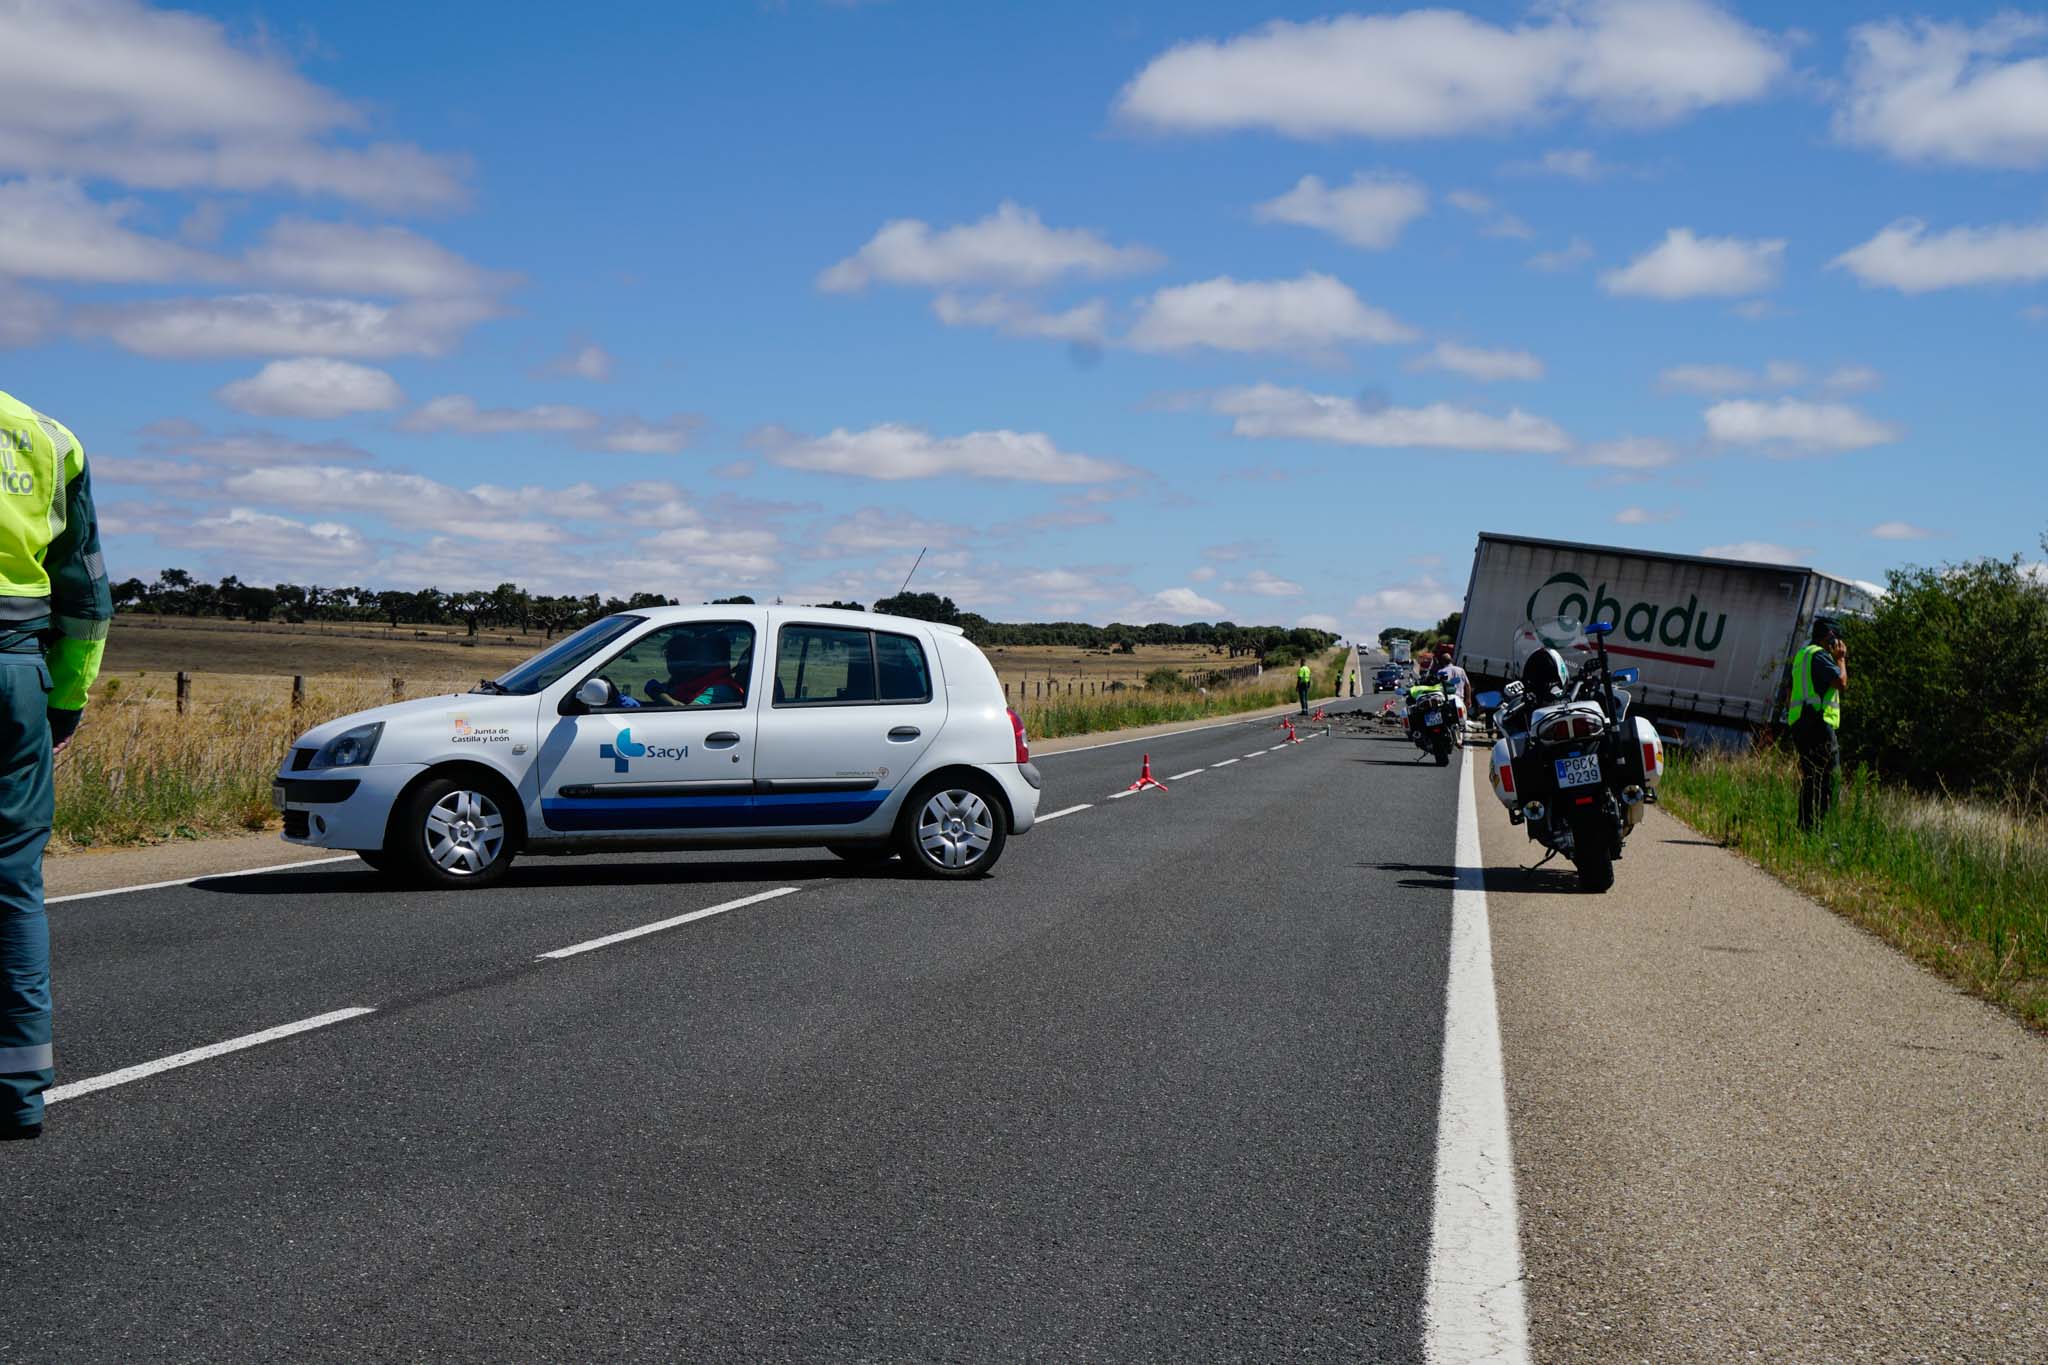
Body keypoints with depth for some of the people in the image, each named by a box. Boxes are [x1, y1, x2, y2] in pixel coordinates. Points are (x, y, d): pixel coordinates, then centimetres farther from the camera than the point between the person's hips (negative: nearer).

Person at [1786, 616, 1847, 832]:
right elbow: (1840, 681, -14)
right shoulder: (1818, 654, -7)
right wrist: (1840, 658, -1)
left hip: (1801, 725, 11)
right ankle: (1814, 829, -19)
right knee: (1829, 782, -12)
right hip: (1818, 725, -11)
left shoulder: (1803, 654, 25)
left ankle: (1804, 828, 11)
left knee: (1811, 782, 12)